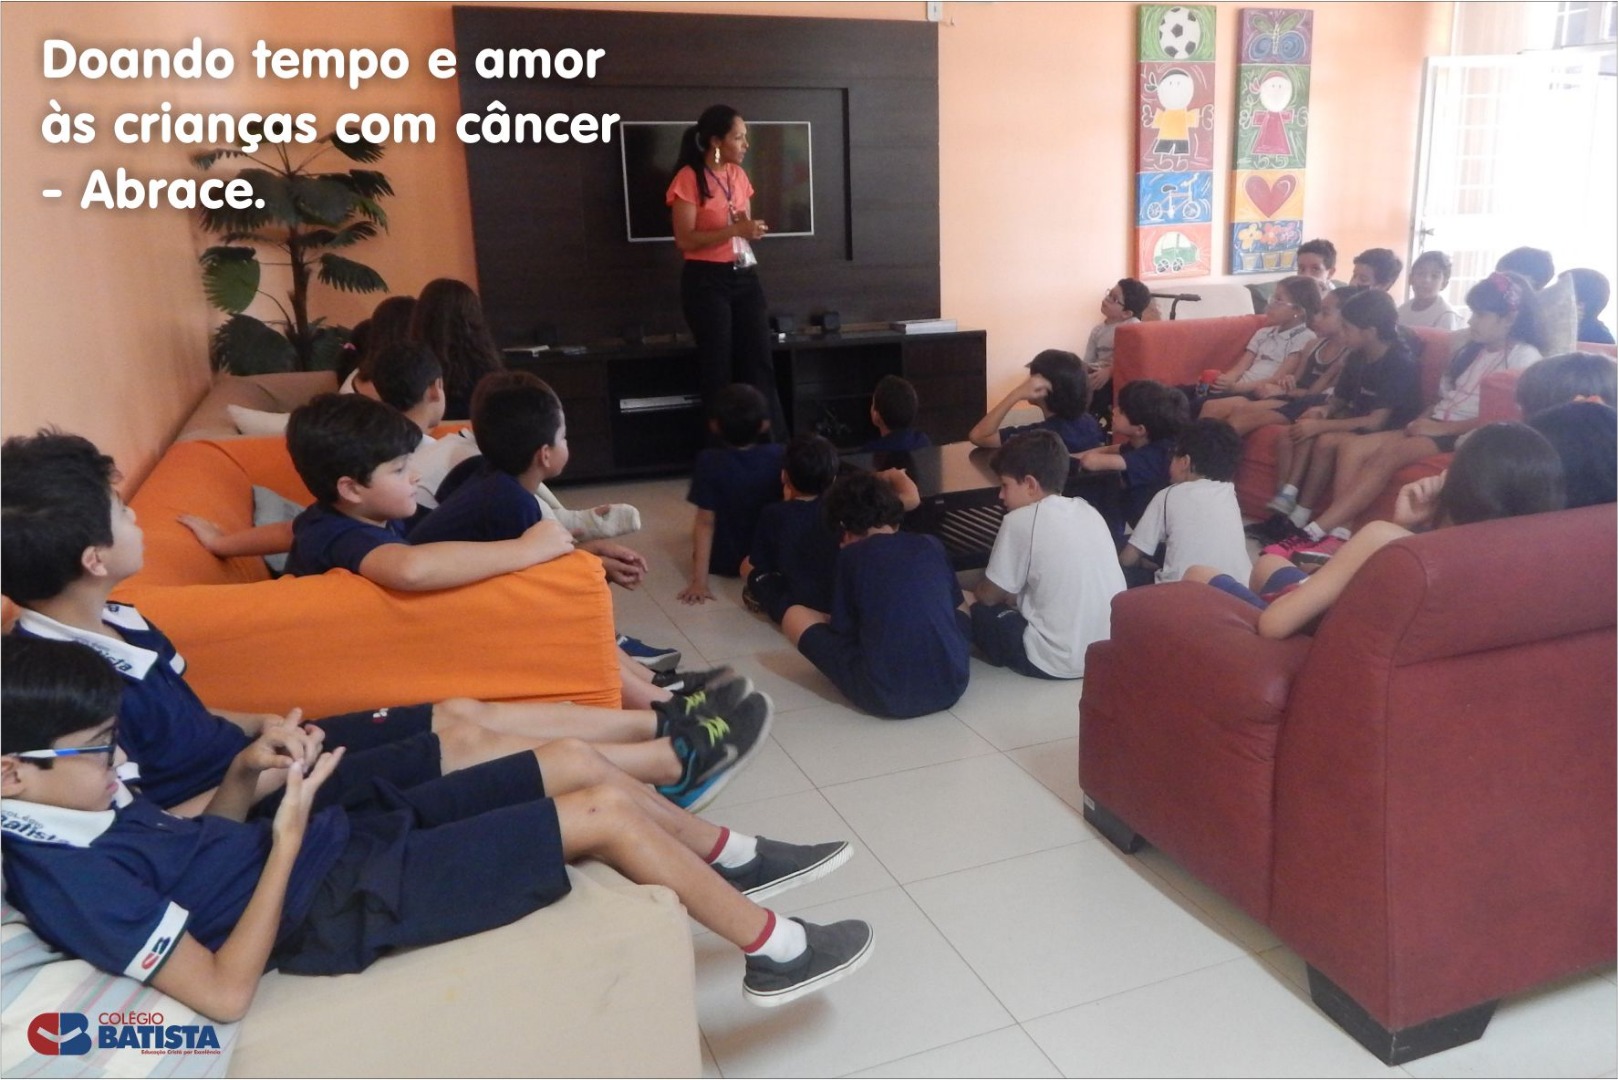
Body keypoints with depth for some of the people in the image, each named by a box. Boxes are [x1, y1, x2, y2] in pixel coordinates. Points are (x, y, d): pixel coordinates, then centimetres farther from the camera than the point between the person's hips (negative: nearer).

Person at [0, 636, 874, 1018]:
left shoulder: (79, 809, 5)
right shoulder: (71, 880, -21)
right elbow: (224, 993, -24)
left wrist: (243, 774, -3)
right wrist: (289, 838, -24)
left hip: (352, 836, 9)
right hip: (350, 902, -9)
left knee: (575, 761, 5)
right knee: (607, 813, -12)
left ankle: (732, 860, 26)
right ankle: (774, 949, 8)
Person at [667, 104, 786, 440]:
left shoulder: (738, 175, 12)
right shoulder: (689, 179, -9)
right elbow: (685, 240, -15)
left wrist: (753, 230, -1)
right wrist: (736, 229, -21)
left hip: (745, 276, 6)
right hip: (707, 280, -6)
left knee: (760, 363, 3)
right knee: (718, 368, 0)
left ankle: (777, 446, 7)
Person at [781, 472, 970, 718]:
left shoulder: (851, 555, 2)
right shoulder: (932, 544, 11)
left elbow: (843, 630, 6)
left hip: (885, 696, -4)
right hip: (951, 686, 5)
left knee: (794, 616, 13)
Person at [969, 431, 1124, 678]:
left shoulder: (1021, 520, -11)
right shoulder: (1088, 511, 8)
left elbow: (988, 596, -1)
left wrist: (974, 593, 21)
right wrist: (1015, 596, 25)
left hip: (1059, 661, -8)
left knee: (973, 609, 10)